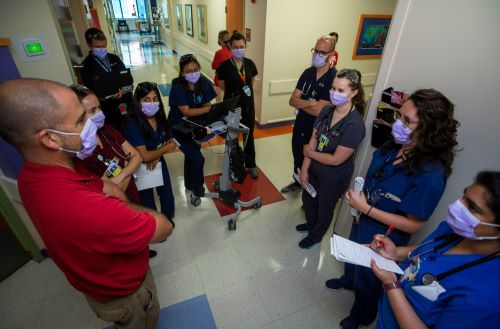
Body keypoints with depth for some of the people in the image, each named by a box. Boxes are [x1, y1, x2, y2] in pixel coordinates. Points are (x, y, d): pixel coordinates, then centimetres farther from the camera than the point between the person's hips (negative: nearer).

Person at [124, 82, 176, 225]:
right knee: (148, 202, 10)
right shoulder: (133, 125, -27)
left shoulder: (159, 116, -8)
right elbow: (145, 156, -28)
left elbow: (168, 141, 2)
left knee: (167, 195, 16)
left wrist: (156, 156, -16)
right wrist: (166, 148, -16)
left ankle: (167, 219, 43)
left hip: (158, 162, 6)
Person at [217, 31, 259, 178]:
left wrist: (247, 90, 3)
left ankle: (251, 165, 27)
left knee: (249, 135, 11)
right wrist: (235, 92, 0)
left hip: (248, 105, 3)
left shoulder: (250, 64, -1)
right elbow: (222, 85, 0)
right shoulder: (225, 66, -11)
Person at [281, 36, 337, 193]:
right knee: (297, 157, 24)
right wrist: (310, 103, -23)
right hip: (299, 125, 6)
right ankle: (297, 183, 49)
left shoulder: (334, 78, -20)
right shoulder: (307, 73, -1)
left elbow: (318, 111, -26)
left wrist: (300, 104, -12)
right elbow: (292, 100, -7)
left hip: (317, 131, -6)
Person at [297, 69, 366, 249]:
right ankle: (311, 223, 58)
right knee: (307, 198, 26)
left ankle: (316, 235, 48)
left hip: (334, 176, -6)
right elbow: (313, 140, -6)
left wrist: (309, 153, -13)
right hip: (314, 169, 6)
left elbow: (336, 159, -27)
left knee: (324, 207, 19)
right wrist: (304, 169, -9)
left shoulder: (355, 124, -29)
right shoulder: (327, 110, -9)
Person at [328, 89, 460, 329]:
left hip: (384, 238, -6)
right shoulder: (392, 146, -14)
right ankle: (348, 280, 69)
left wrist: (367, 209, -28)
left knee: (367, 279, 23)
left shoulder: (430, 174, -33)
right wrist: (357, 196, -9)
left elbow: (414, 224, -26)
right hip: (362, 221, 6)